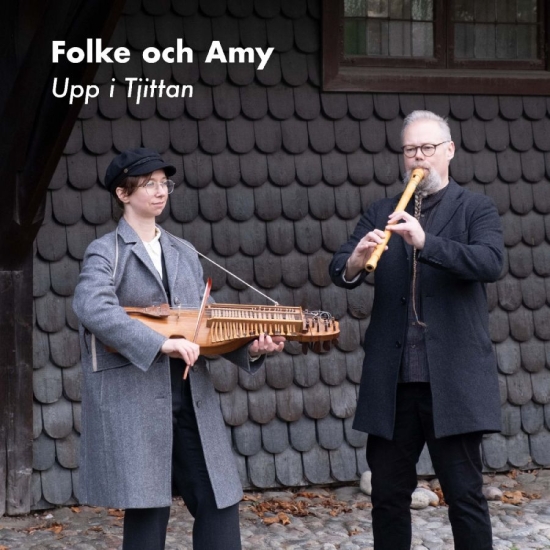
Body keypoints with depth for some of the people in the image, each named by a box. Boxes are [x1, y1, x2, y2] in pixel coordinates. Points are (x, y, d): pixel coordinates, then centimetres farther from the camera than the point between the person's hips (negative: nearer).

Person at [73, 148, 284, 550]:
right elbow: (91, 307, -22)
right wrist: (161, 344, -28)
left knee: (219, 502, 4)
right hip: (133, 399, -6)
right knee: (148, 509, -3)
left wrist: (251, 347, -5)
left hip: (191, 396, 6)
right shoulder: (105, 252, -2)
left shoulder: (185, 254, 17)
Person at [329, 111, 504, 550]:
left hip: (453, 378, -3)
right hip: (393, 380, 3)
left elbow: (491, 262, -15)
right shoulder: (381, 214, 13)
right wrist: (355, 262, -22)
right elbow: (338, 270, 2)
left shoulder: (476, 209, 4)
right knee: (388, 493, 9)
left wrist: (426, 242, -28)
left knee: (464, 493, 0)